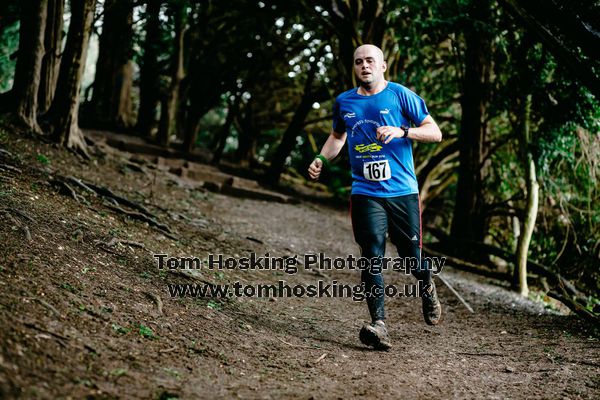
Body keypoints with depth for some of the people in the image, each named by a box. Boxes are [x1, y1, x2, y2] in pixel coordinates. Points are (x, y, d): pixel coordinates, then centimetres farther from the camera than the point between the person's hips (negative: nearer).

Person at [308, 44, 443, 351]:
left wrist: (402, 131, -17)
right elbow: (337, 136, 28)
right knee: (373, 257, -11)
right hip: (365, 193, 2)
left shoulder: (401, 95, 0)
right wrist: (321, 159, 10)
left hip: (403, 191, -2)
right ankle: (378, 325, -12)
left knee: (411, 255, 5)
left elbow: (435, 132, -1)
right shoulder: (343, 102, 10)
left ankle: (427, 289, 39)